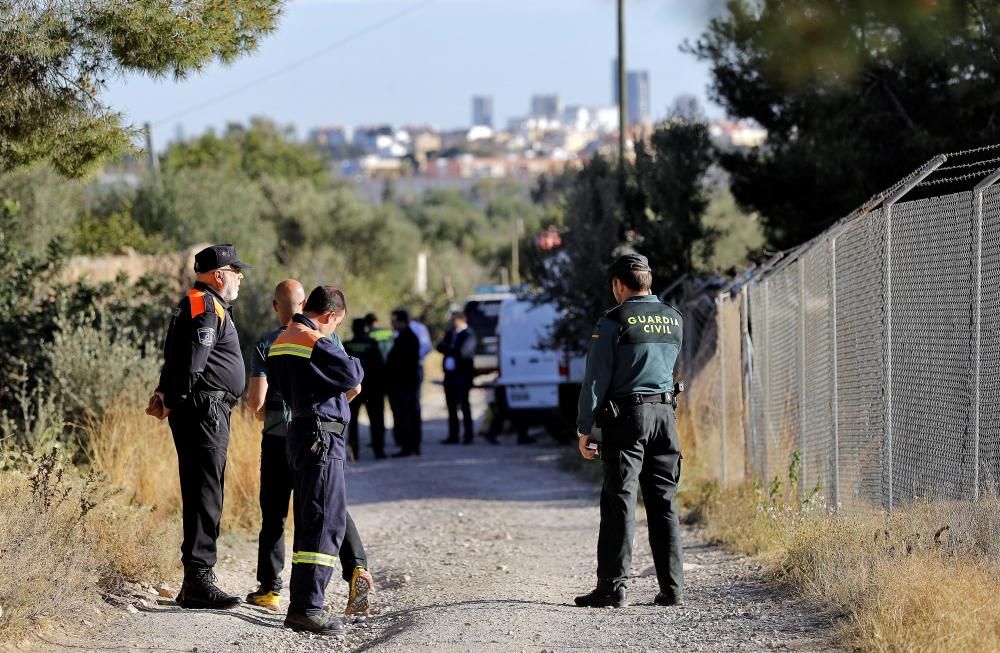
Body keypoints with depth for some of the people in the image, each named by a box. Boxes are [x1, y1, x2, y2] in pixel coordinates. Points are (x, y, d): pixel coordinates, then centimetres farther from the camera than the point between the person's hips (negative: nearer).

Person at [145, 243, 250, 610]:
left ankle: (197, 580, 16)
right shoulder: (208, 308, -12)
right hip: (205, 410, -11)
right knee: (205, 495, -12)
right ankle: (198, 579, -14)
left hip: (204, 413, 11)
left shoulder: (193, 305, 22)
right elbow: (192, 361, -18)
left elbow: (177, 356, 19)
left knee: (202, 496, 12)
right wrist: (174, 401, -10)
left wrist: (165, 393, 6)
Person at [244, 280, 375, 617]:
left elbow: (256, 401, -13)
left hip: (278, 438, -1)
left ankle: (269, 589, 13)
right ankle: (357, 567, -17)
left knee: (274, 514, 9)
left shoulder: (266, 346, -7)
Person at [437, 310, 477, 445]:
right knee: (451, 405, 7)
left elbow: (464, 352, -18)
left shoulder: (468, 335, -7)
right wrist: (453, 349, -13)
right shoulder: (450, 333, 15)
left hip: (463, 373, -7)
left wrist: (449, 349, -5)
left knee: (464, 404, -6)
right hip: (450, 373, 7)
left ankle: (468, 435, -2)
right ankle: (453, 435, 11)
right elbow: (440, 347, 5)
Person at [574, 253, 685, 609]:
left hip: (625, 417, -5)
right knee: (664, 502, 8)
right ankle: (672, 587, 5)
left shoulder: (613, 322, -7)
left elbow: (596, 378, -8)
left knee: (619, 502, -4)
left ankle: (613, 586, -6)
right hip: (665, 413, 5)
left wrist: (584, 429, -4)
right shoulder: (674, 319, 10)